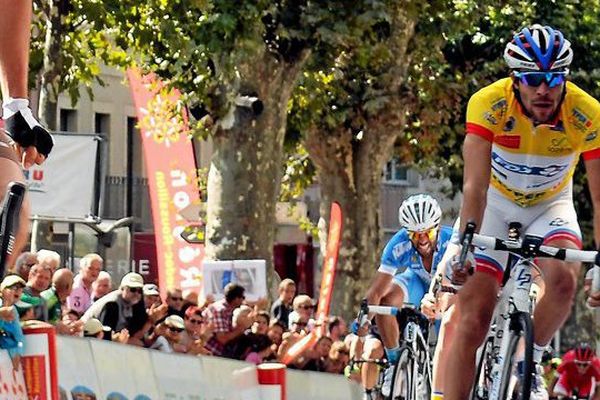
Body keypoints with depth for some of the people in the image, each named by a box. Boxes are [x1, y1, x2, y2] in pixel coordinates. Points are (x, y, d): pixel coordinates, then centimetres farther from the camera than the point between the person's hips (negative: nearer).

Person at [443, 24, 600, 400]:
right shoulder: (488, 104, -29)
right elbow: (476, 185, -35)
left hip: (550, 206, 1)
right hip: (496, 204, -1)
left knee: (564, 279, -29)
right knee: (472, 319, -12)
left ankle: (529, 363, -3)